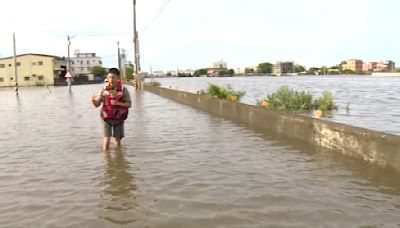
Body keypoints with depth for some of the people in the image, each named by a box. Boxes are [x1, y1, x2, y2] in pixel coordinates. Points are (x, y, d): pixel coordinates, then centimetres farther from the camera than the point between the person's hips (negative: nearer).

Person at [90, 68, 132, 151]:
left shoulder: (123, 90, -6)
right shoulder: (104, 89, -4)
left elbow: (129, 104, -6)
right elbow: (97, 104, -3)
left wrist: (118, 103, -23)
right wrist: (92, 100, -26)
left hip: (119, 119, 0)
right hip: (107, 118, 0)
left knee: (118, 140, 9)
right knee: (106, 139, -8)